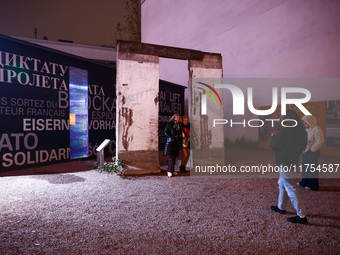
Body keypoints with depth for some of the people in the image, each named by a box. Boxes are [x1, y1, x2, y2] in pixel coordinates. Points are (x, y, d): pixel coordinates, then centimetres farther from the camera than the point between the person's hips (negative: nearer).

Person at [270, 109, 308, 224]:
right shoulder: (302, 131, 5)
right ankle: (280, 207, 36)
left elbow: (274, 146, -16)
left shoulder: (285, 131, -22)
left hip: (285, 163, -9)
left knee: (291, 189, -4)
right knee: (282, 184, 23)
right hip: (294, 162, 9)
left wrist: (274, 137, 5)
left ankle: (302, 216, 1)